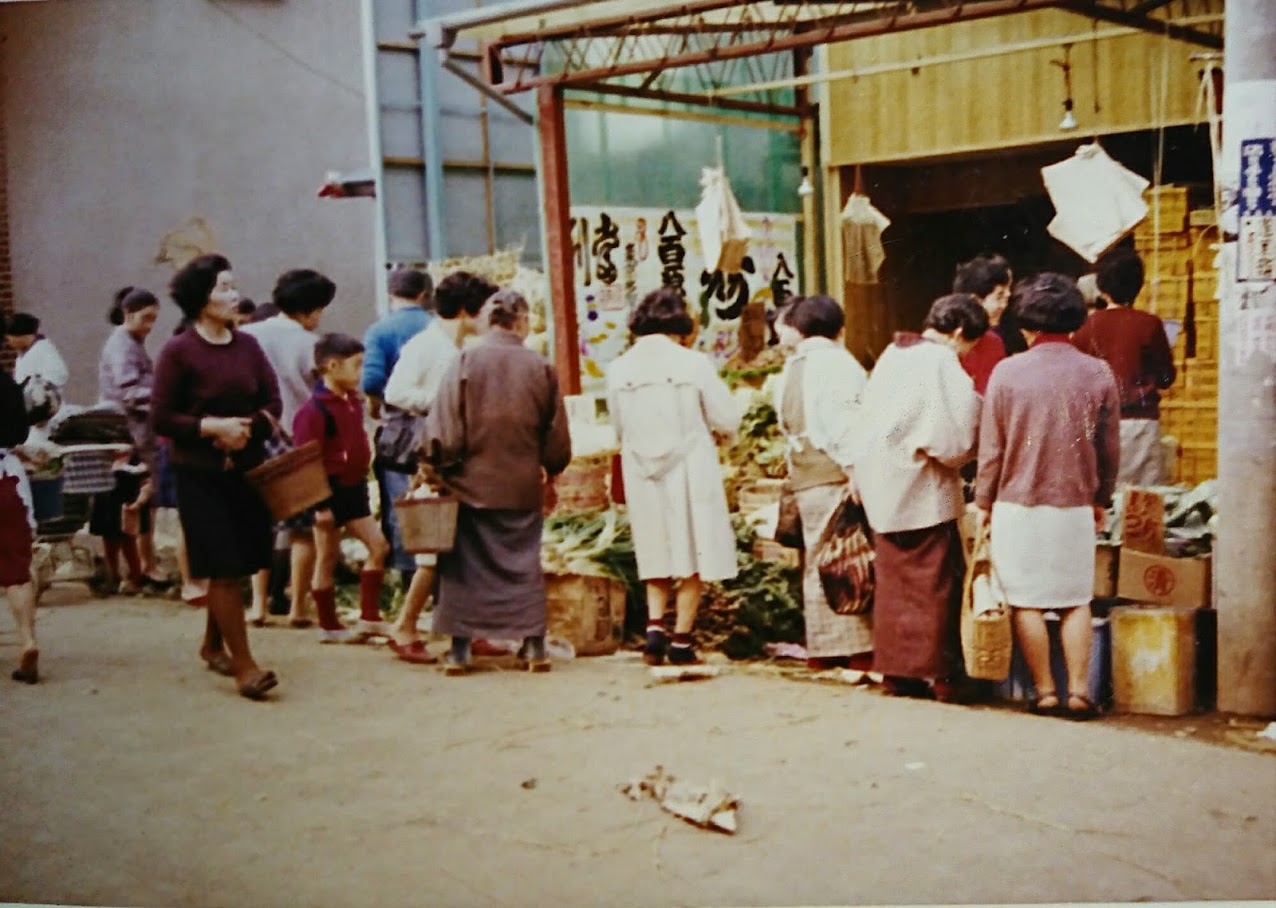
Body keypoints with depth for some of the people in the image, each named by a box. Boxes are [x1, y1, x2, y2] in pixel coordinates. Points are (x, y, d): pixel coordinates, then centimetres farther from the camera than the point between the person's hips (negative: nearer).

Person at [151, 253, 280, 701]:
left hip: (249, 468, 5)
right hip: (202, 475, -5)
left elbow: (273, 402, 7)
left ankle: (213, 643, 32)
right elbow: (161, 417, -8)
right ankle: (244, 664, -3)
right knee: (223, 569, -6)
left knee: (236, 566, 11)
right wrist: (213, 426, -18)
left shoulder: (247, 345, 7)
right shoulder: (178, 352, -7)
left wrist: (247, 427, -12)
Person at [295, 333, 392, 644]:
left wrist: (362, 480, 17)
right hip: (329, 491, -8)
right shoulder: (314, 410, -18)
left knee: (378, 546, 6)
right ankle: (328, 626, 14)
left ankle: (369, 618, 14)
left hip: (353, 488, 8)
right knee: (327, 557, 3)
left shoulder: (353, 400, 8)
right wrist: (319, 504, -19)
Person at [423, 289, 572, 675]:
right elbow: (557, 435, 4)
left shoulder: (465, 362, -8)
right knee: (524, 564, 12)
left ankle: (459, 649, 7)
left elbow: (444, 426, -10)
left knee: (464, 565, 8)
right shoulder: (541, 368, -3)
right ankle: (534, 646, 11)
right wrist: (548, 468, 20)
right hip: (523, 486, 1)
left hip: (471, 483, -1)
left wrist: (437, 463, 4)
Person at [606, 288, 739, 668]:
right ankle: (681, 641, 11)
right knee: (693, 557, 9)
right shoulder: (693, 363, -12)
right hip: (690, 473, -3)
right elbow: (727, 422, -7)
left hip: (643, 476, 3)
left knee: (657, 554, 19)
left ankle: (654, 626, 5)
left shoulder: (618, 370, -3)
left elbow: (620, 430, 5)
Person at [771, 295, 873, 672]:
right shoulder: (839, 364, -6)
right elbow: (846, 424, -15)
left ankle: (821, 648, 14)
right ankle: (856, 646, -5)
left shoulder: (788, 370, 15)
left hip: (803, 478, 7)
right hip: (836, 475, -7)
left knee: (817, 560, 11)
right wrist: (857, 470, -18)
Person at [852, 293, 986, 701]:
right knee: (936, 582, 3)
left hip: (882, 486, 8)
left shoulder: (893, 353, 7)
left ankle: (896, 669, 19)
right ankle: (939, 672, 8)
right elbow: (952, 443, -18)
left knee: (894, 581, 14)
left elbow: (869, 416, 12)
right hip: (922, 491, -8)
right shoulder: (945, 366, -17)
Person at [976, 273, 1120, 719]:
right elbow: (1110, 448, 6)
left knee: (1027, 602, 6)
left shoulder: (1007, 372, -7)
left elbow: (991, 448, -3)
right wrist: (1101, 499, 20)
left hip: (1018, 503, -2)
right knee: (1076, 600, 11)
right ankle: (1078, 690, 10)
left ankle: (1045, 691, 10)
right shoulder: (1099, 374, -2)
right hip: (1076, 504, 2)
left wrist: (984, 502, 8)